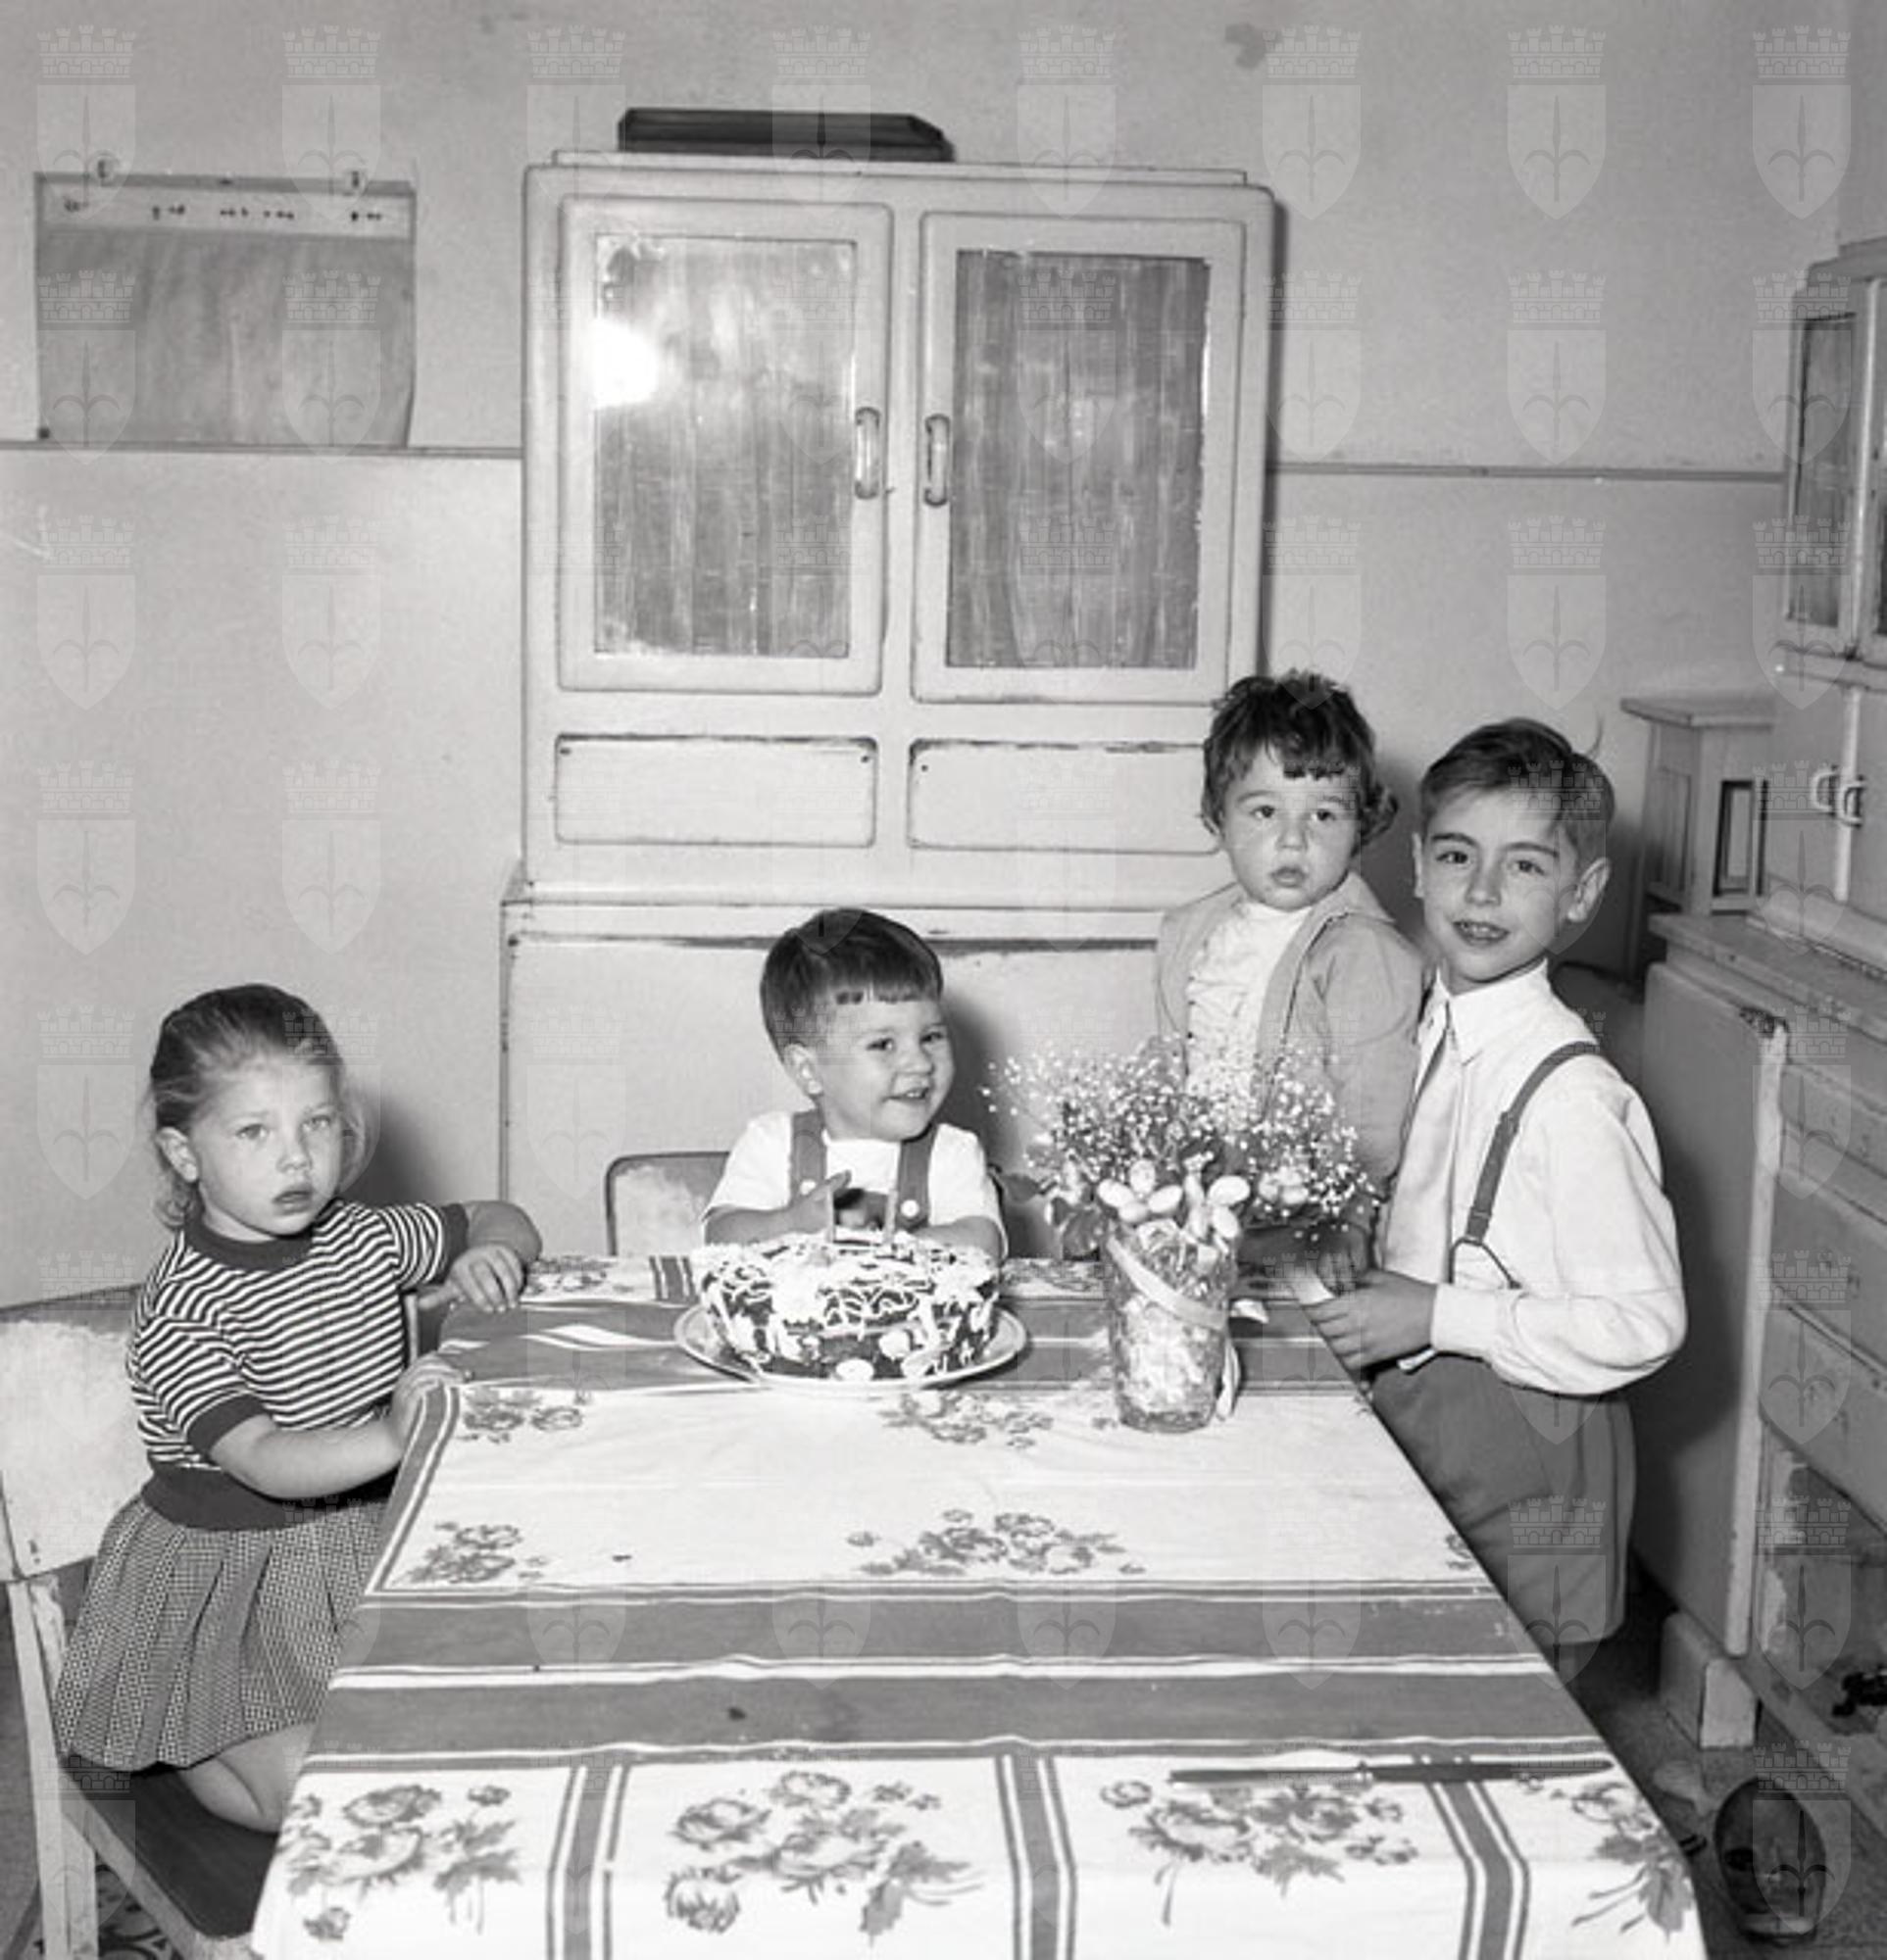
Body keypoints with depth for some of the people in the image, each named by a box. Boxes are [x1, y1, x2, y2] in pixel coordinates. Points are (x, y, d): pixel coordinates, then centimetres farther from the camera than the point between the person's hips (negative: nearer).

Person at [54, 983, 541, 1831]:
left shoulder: (364, 1236, 0)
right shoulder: (180, 1308, -21)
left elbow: (500, 1220, 15)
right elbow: (259, 1460, -32)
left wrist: (490, 1253, -10)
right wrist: (390, 1439, -49)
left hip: (364, 1537, 6)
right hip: (227, 1571, -6)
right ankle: (193, 1751, 15)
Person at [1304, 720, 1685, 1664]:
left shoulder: (1573, 1096, -22)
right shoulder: (1429, 1031, 2)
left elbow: (1643, 1323, -22)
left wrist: (1436, 1315, -21)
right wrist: (1365, 1283, 0)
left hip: (1523, 1471, -7)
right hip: (1413, 1424, 7)